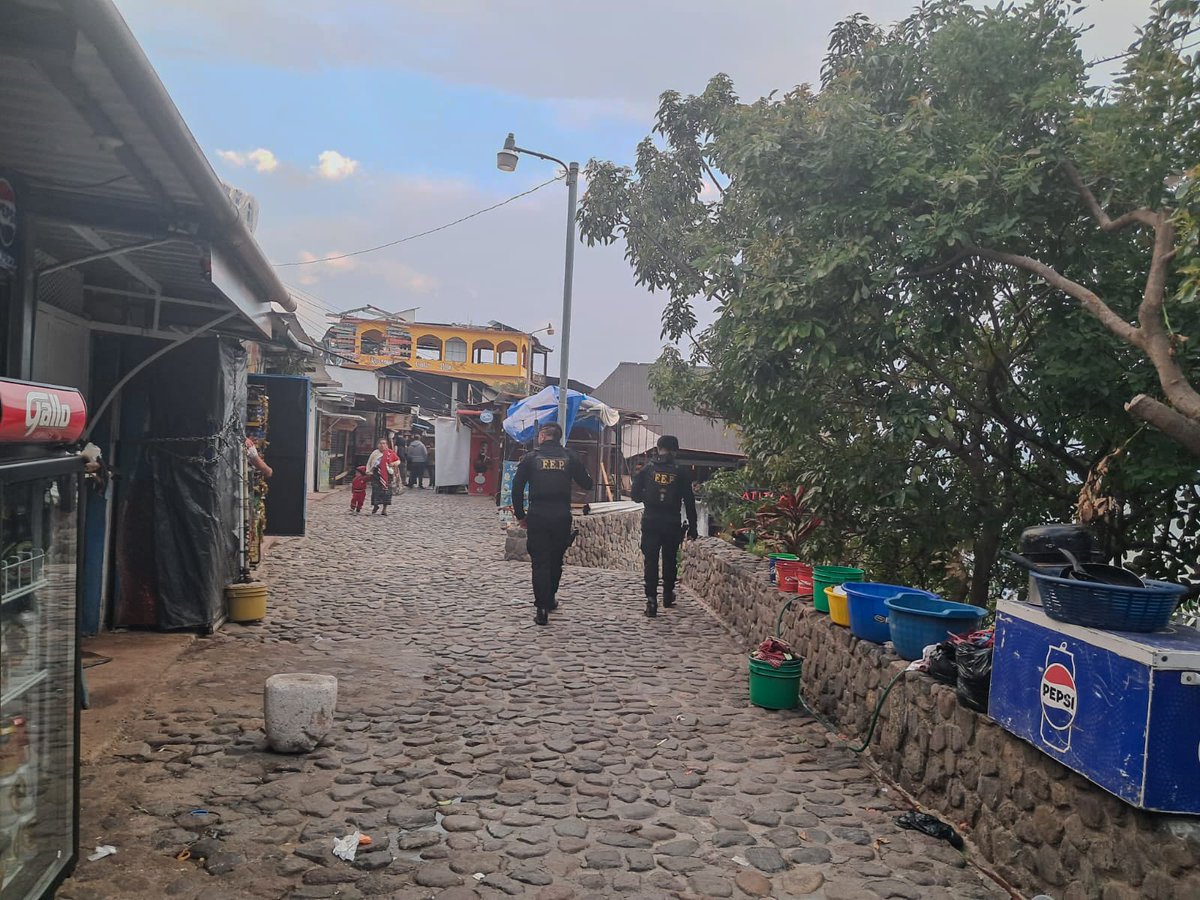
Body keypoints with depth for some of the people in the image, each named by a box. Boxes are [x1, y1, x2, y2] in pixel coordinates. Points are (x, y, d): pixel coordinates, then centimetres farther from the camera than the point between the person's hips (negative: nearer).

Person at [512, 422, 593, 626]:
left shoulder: (530, 457, -1)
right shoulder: (570, 457, 2)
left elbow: (517, 488, -2)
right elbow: (587, 484, 7)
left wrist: (520, 515, 8)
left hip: (537, 517, -2)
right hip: (562, 517, 2)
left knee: (540, 563, 2)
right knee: (556, 561, 19)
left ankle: (542, 609, -6)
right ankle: (550, 599, 34)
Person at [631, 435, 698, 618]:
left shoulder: (647, 470, -1)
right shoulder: (680, 473, -1)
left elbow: (635, 494, -1)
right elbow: (689, 502, -1)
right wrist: (692, 528, 4)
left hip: (651, 522, -1)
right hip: (672, 524, 1)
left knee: (650, 561, 0)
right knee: (670, 560, 17)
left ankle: (651, 599, -11)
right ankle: (668, 595, 28)